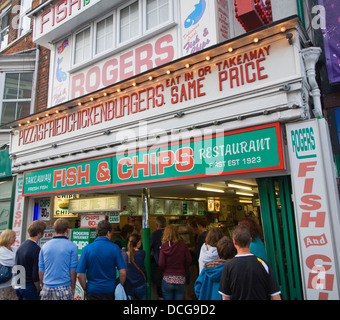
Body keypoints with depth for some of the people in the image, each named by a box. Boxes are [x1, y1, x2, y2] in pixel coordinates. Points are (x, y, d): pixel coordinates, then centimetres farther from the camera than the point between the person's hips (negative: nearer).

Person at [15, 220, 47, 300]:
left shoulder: (21, 246, 3)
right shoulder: (36, 249, -22)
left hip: (18, 285, 8)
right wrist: (38, 290, -7)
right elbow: (36, 275, -20)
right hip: (29, 287, -8)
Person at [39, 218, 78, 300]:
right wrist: (72, 289, 3)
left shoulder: (45, 246, 4)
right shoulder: (72, 246, -8)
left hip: (47, 288, 4)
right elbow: (73, 271, -7)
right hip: (64, 289, -4)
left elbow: (41, 271, 9)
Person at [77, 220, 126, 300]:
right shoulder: (114, 248, -10)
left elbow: (79, 274, -6)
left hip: (92, 291, 1)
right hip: (110, 290, -1)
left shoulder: (87, 248, -6)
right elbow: (122, 272, -12)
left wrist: (85, 289, 9)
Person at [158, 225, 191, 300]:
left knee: (167, 298, 14)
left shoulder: (164, 246, -10)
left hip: (167, 279, -1)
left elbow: (161, 264, -11)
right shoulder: (183, 246, -7)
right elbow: (188, 260, -2)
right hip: (180, 280, 1)